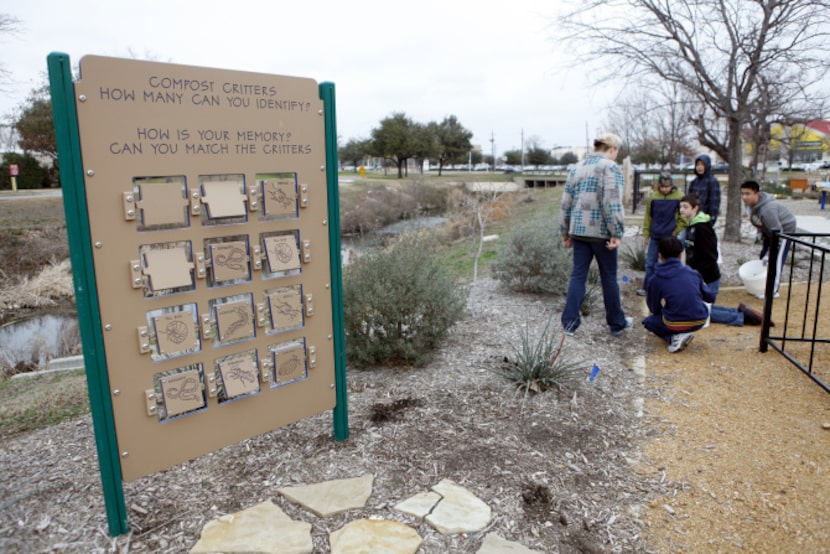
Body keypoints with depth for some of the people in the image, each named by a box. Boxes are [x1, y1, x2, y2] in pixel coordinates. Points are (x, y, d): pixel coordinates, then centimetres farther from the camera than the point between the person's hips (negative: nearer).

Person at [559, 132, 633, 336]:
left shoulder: (577, 168, 13)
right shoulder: (610, 167, -6)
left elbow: (566, 202, 13)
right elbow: (612, 203, -17)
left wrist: (565, 232, 18)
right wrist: (616, 233, -16)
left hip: (579, 230, 5)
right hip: (601, 232, -5)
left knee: (578, 275, 8)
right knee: (609, 277, 7)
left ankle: (569, 322, 4)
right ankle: (617, 323, 21)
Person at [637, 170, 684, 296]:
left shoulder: (679, 197, -5)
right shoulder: (653, 197, 1)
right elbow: (648, 216, 7)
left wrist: (677, 231, -4)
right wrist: (646, 234, 6)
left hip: (670, 237, -2)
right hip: (655, 237, 2)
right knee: (650, 263, 5)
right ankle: (647, 288, 12)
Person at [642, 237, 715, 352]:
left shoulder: (656, 279, -5)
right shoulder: (693, 273, 2)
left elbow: (655, 310, 4)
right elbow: (710, 297, 12)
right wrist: (703, 286, 33)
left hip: (676, 324, -5)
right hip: (699, 322, 5)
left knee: (648, 321, 24)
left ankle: (674, 338, -1)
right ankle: (682, 335, 17)